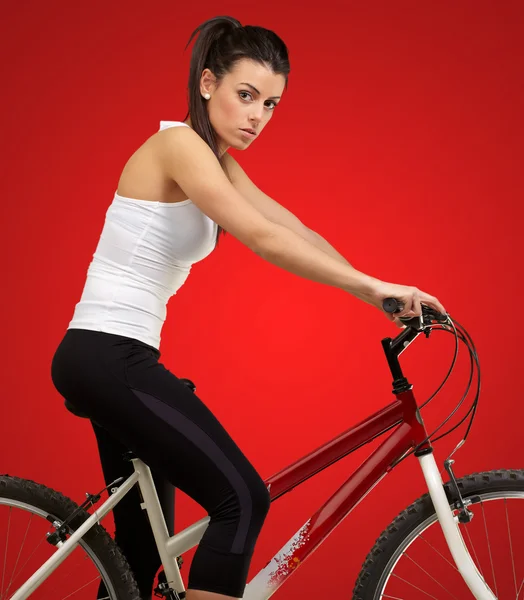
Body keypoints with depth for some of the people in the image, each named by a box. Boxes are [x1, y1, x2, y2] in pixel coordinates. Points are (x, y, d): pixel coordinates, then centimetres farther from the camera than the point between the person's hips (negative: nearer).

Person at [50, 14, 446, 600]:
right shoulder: (178, 142, -14)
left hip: (110, 360, 10)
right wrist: (371, 286, -23)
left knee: (145, 541, 16)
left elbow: (299, 233, 6)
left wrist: (381, 294, -4)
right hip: (109, 357, -10)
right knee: (242, 499, -11)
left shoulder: (217, 161, 14)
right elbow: (263, 239, -25)